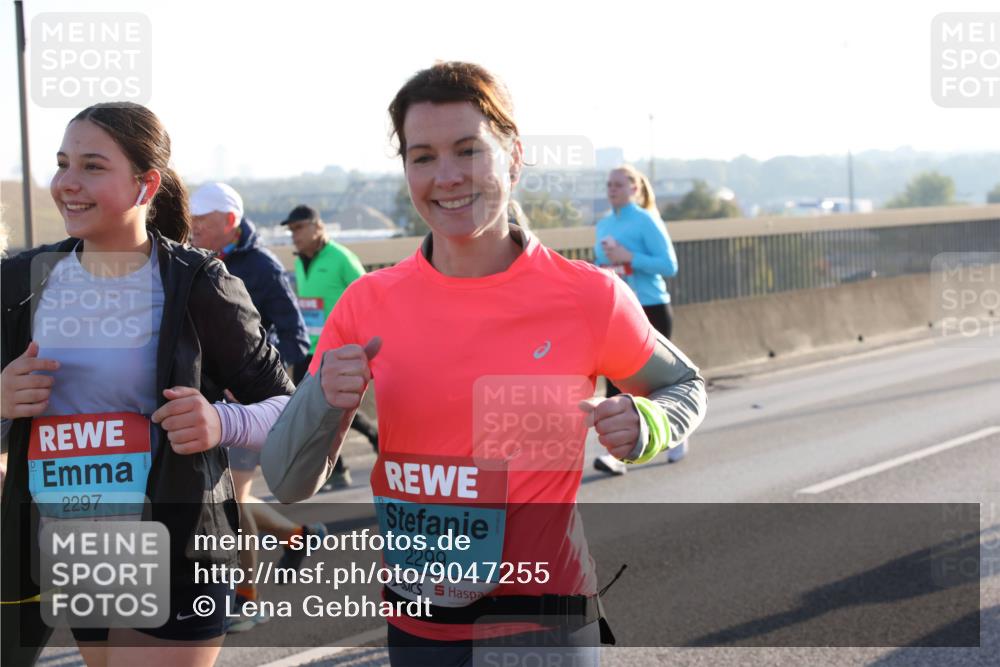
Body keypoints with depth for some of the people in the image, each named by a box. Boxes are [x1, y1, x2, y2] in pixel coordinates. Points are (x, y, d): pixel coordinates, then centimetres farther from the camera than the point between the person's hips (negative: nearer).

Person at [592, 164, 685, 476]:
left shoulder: (646, 222, -9)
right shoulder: (603, 225, 10)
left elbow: (669, 265, -15)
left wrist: (629, 257, -22)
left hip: (650, 309, -5)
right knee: (616, 382, -4)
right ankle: (617, 453, -7)